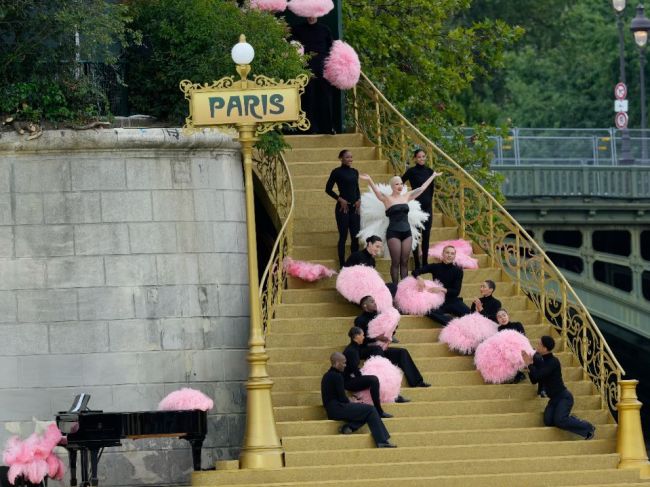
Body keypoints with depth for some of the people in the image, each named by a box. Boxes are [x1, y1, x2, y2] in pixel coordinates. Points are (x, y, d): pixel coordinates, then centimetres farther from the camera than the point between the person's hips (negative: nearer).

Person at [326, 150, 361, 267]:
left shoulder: (354, 172, 11)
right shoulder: (337, 172, -5)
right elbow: (328, 189, -3)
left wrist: (359, 199, 1)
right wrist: (340, 199, -11)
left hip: (355, 207, 5)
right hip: (343, 207, -5)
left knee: (355, 237, 5)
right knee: (343, 236, -2)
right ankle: (342, 265, 3)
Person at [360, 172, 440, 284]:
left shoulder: (406, 197, 11)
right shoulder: (387, 199, -3)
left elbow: (422, 188, 20)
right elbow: (377, 192, -21)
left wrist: (433, 176, 25)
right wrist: (370, 181, -39)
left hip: (406, 232, 5)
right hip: (393, 232, -5)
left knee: (404, 262, 6)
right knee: (396, 262, -2)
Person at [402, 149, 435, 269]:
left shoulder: (429, 171, 7)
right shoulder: (411, 171, -7)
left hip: (427, 206, 5)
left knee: (426, 235, 6)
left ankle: (425, 262, 12)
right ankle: (417, 264, 3)